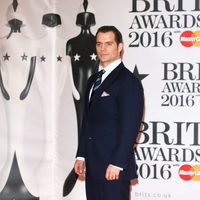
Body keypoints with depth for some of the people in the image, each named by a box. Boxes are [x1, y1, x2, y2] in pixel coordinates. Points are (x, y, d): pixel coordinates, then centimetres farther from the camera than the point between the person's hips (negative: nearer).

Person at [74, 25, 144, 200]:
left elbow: (130, 127, -16)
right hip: (93, 164, 8)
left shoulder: (128, 81, -11)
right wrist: (81, 155, 13)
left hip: (114, 166, -8)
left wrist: (117, 164, -19)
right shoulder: (94, 79, 16)